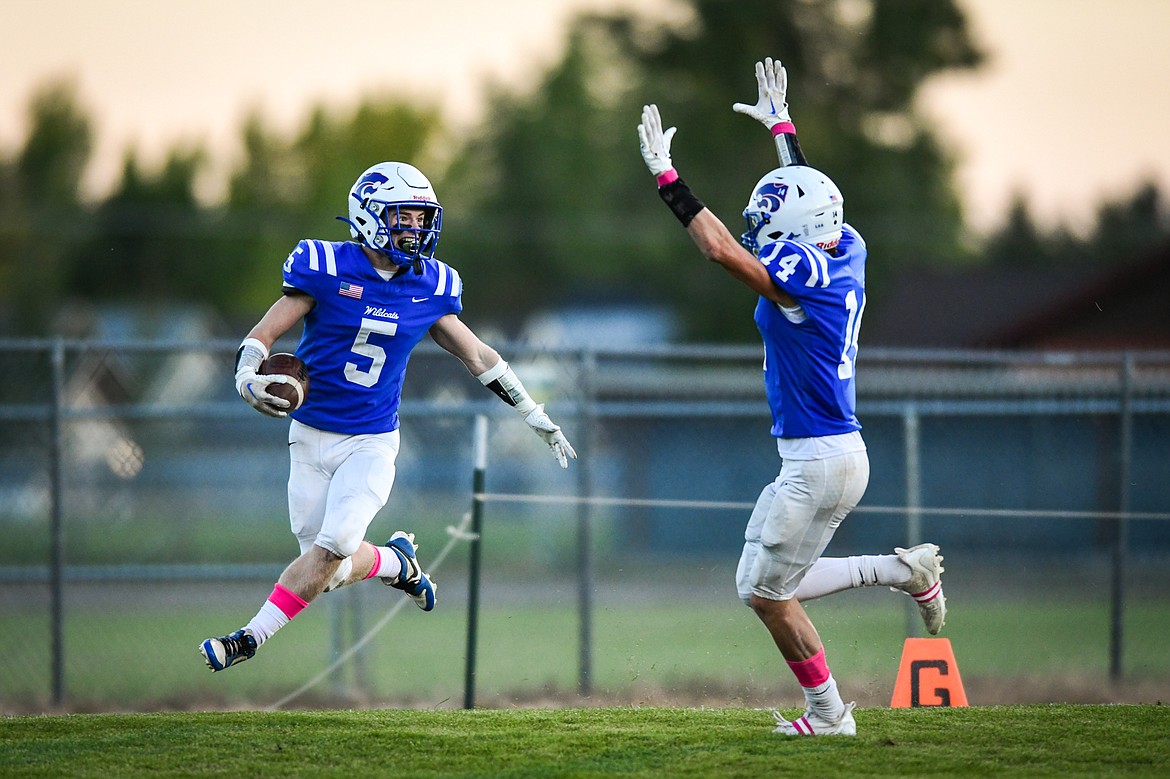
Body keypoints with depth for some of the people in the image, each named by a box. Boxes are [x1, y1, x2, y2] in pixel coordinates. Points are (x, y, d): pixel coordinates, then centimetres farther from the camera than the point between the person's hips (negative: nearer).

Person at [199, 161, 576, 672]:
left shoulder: (428, 288, 0)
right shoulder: (326, 269, -10)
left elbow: (478, 356, 12)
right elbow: (262, 336, -6)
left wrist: (539, 420, 15)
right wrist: (248, 381, -29)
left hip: (372, 443, 1)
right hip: (311, 437, -1)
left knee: (332, 547, -20)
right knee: (331, 570, -2)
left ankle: (252, 638, -7)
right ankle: (394, 563, 30)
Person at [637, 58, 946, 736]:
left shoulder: (804, 275, -20)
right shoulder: (846, 252, 5)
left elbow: (721, 248, -26)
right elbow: (810, 199, 25)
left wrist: (667, 175, -20)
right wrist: (783, 129, 36)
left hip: (820, 461, -9)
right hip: (834, 455, 9)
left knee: (766, 592, 2)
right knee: (772, 584, 16)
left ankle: (828, 712, 10)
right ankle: (908, 571, 15)